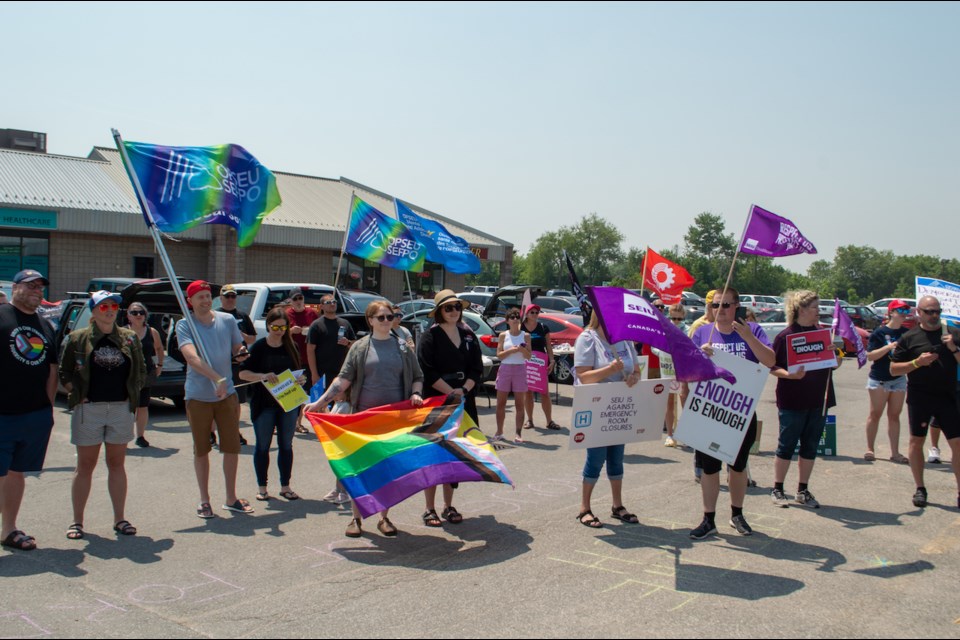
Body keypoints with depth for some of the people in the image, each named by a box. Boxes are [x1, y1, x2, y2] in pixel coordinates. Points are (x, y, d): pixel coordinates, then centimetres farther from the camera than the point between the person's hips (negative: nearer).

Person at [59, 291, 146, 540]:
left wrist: (133, 393, 3)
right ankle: (77, 521, 15)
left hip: (121, 408, 2)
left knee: (116, 464, 9)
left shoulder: (130, 337, 7)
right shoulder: (78, 338, 1)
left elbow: (141, 370, 14)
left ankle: (119, 519, 16)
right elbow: (64, 372, 6)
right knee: (85, 465, 5)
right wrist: (77, 394, -5)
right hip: (89, 408, -2)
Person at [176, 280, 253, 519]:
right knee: (201, 449, 8)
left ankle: (231, 499, 20)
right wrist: (218, 378, -36)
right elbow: (192, 358, -24)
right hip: (198, 396, -2)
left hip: (227, 394, 3)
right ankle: (204, 501, 22)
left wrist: (241, 352, -13)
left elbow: (238, 349, 12)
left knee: (232, 446, 6)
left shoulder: (227, 320, 2)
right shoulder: (185, 325, -9)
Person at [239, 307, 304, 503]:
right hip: (264, 404, -3)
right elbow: (243, 373, -7)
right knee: (263, 446, 6)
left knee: (286, 446, 9)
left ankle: (285, 486, 19)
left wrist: (300, 379, -8)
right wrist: (262, 376, -23)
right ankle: (261, 487, 18)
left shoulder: (291, 347, 5)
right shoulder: (259, 347, -4)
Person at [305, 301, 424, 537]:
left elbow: (417, 377, 15)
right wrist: (320, 402, -10)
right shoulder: (360, 347, 3)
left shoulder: (403, 347, 8)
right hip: (364, 415, -1)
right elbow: (344, 378, -1)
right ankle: (356, 518, 14)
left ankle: (384, 517, 18)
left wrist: (416, 394, -6)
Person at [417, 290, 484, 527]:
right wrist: (451, 392, -16)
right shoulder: (430, 336, -4)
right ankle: (430, 509, 7)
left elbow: (477, 369, 7)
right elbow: (428, 372, -12)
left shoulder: (469, 336, 11)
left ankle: (448, 506, 20)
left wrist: (464, 389, -10)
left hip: (463, 403, 5)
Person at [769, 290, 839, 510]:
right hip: (793, 401, -5)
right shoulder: (785, 336, -8)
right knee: (787, 445, 2)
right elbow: (772, 366, -8)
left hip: (819, 399, 5)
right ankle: (777, 489, 14)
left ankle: (803, 491, 21)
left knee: (810, 446, 10)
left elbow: (835, 364, 14)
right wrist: (790, 375, -25)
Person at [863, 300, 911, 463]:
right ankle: (870, 449, 11)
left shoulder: (906, 333, 5)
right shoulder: (880, 332, -7)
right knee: (875, 414, 3)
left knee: (894, 415, 7)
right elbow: (870, 356, -12)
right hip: (879, 380, -4)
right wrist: (888, 347, -24)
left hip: (899, 379, 4)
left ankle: (895, 452, 11)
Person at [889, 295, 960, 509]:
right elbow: (893, 369, 3)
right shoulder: (909, 337, 3)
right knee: (916, 441, 5)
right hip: (919, 397, -1)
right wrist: (917, 362, -12)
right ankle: (920, 489, 18)